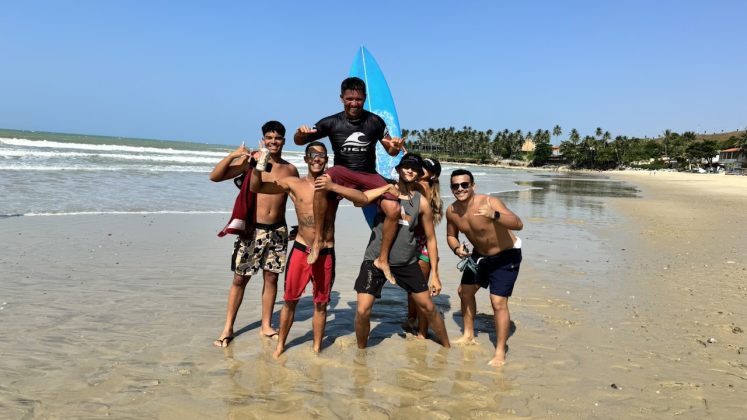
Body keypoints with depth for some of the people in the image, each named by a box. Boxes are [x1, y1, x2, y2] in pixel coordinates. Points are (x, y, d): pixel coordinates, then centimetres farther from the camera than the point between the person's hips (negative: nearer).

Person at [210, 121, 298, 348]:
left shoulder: (290, 170, 6)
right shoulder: (251, 161, -4)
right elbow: (215, 177, -9)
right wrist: (232, 155, -21)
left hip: (278, 231, 3)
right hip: (252, 229, -2)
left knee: (271, 278, 9)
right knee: (240, 278, 4)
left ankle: (266, 326, 23)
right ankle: (228, 328, 15)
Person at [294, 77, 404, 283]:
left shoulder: (374, 121, -2)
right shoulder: (331, 122, -4)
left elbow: (391, 152, 7)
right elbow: (299, 142, 2)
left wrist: (395, 147, -18)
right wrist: (301, 133, -23)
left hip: (369, 175, 2)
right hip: (342, 172, -1)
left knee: (394, 209, -21)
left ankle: (382, 259, 1)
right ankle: (318, 240, -21)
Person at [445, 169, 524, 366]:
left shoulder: (489, 202, -31)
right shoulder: (451, 211, -12)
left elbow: (518, 224, -42)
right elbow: (451, 235, 6)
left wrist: (495, 215, -59)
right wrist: (457, 248, -16)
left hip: (506, 255, -7)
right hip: (479, 255, 7)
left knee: (498, 302, -15)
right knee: (465, 291, 15)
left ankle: (500, 353, -3)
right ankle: (469, 336, 36)